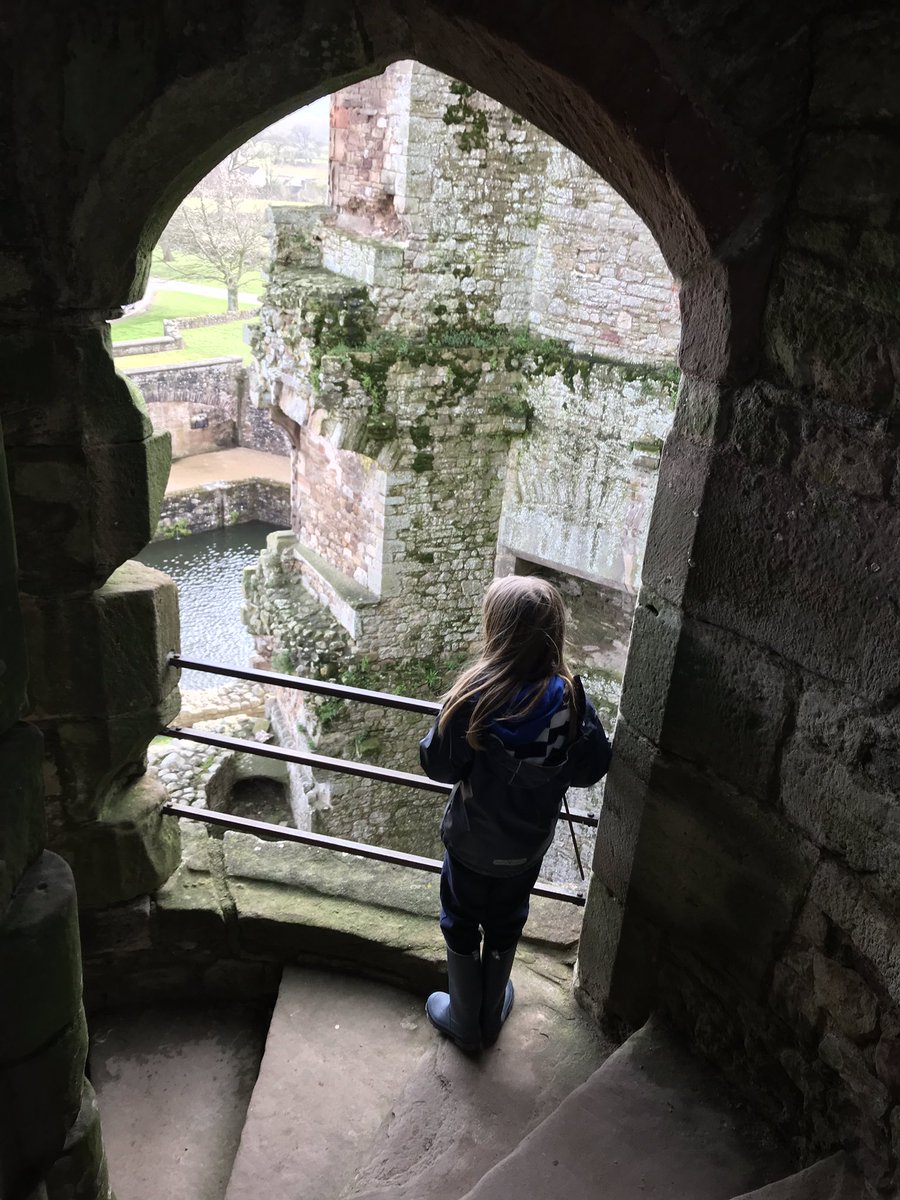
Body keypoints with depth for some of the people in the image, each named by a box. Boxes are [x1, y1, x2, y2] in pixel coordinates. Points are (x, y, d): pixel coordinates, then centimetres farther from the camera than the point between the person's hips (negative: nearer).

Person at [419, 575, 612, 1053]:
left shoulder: (476, 694, -28)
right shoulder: (570, 696, -19)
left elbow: (439, 765, -18)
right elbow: (592, 767, -9)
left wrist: (433, 739, 0)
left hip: (473, 842, -3)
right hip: (530, 844, 3)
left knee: (462, 927, 21)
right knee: (505, 926, 26)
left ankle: (464, 1023, 39)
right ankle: (492, 1015, 46)